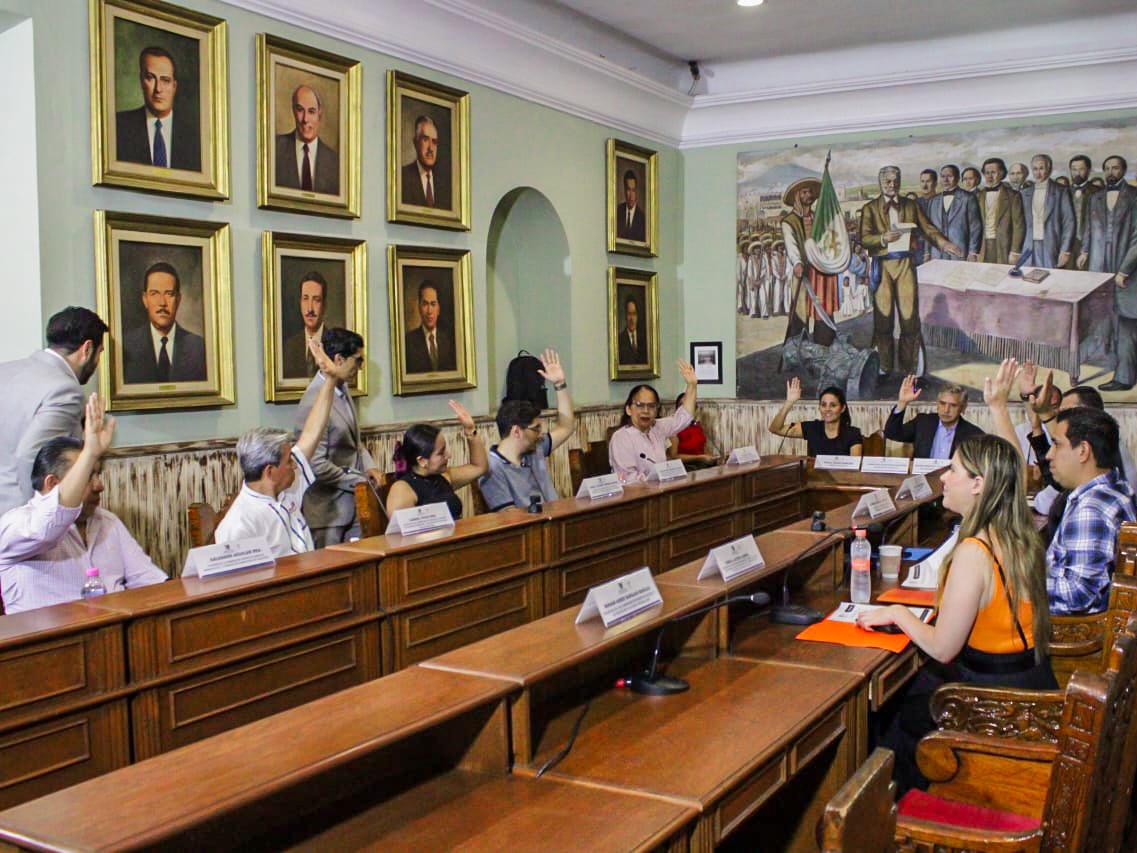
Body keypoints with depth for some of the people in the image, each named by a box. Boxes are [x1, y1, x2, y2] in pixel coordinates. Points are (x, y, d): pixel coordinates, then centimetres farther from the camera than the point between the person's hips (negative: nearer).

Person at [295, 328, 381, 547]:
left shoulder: (343, 389, 7)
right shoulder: (314, 403, -21)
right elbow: (316, 465, -22)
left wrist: (368, 466, 3)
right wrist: (359, 481, -14)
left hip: (353, 504, 8)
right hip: (328, 510, -8)